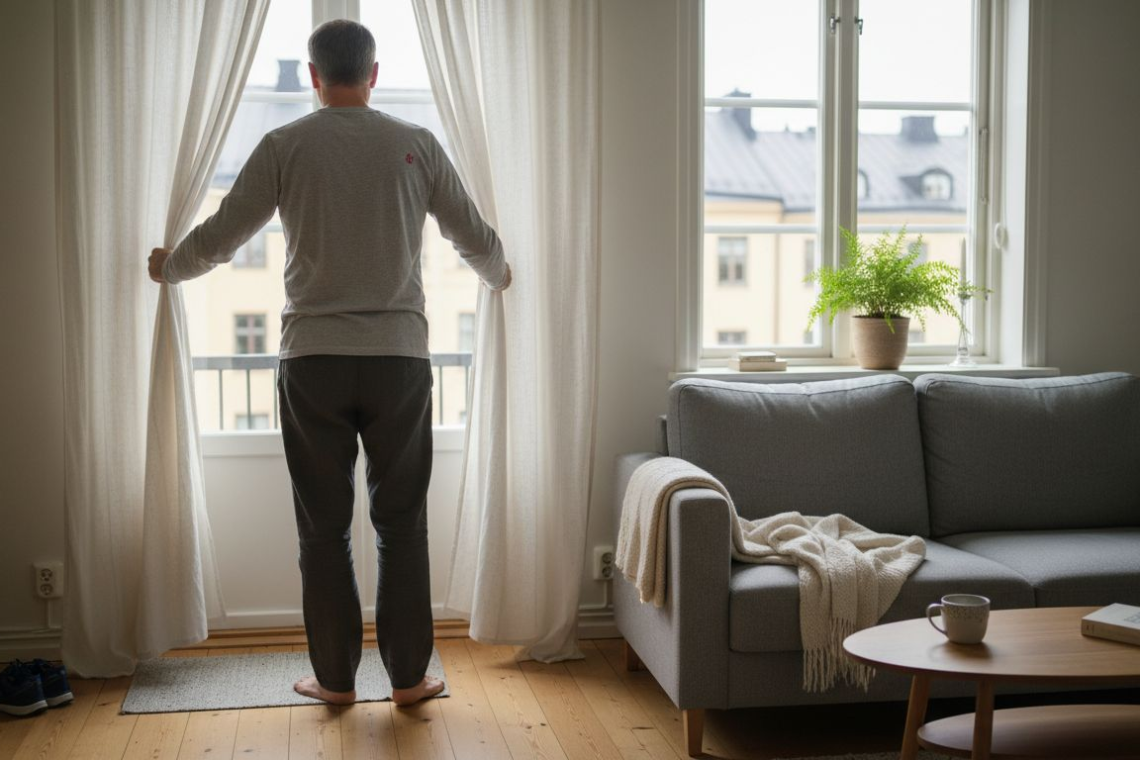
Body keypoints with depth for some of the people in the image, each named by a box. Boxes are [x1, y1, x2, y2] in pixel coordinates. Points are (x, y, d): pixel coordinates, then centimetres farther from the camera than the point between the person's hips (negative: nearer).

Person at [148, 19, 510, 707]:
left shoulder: (285, 146, 0)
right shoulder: (416, 145, 3)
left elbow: (221, 238, 4)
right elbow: (475, 237, 9)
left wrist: (168, 267, 25)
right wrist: (500, 276, 31)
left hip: (313, 360, 0)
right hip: (400, 358, 1)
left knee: (324, 526, 8)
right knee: (402, 522, 8)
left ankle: (335, 677, 15)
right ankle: (409, 676, 13)